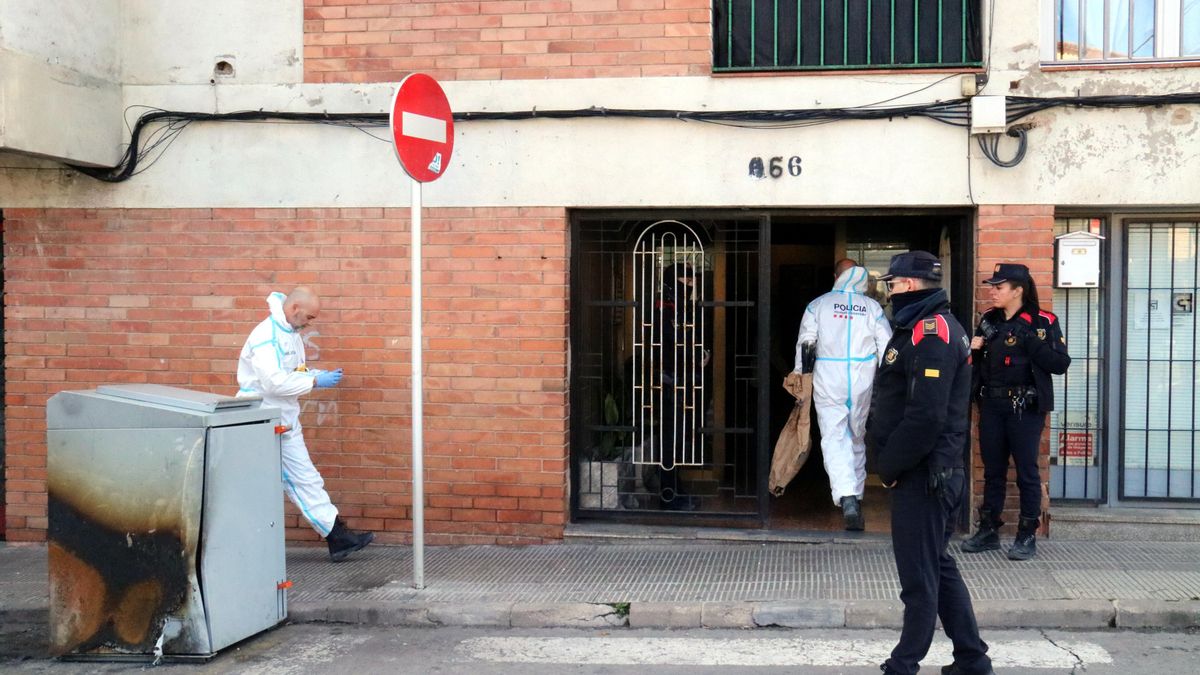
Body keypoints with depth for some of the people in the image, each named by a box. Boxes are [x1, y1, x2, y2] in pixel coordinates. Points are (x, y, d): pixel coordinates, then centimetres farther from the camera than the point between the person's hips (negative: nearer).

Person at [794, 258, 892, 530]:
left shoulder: (818, 305, -2)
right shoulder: (873, 307, 2)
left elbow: (804, 345, 0)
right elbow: (887, 349, 1)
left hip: (828, 382, -2)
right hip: (863, 382, 2)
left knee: (834, 437, -5)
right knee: (857, 437, 18)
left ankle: (847, 499, -23)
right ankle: (856, 494, 30)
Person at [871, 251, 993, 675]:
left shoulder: (931, 332, -17)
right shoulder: (928, 327, 17)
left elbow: (926, 416, -25)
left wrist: (890, 467, -16)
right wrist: (890, 462, 12)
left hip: (922, 476, -11)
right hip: (934, 474, 11)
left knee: (919, 575, -1)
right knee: (939, 567, 17)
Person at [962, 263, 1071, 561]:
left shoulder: (1042, 322, -7)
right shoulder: (988, 320, 9)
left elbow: (1060, 364, -14)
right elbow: (978, 361, 20)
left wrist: (1029, 341, -22)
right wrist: (974, 350, -2)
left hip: (1025, 406, -5)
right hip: (992, 405, 5)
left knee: (1026, 471, 2)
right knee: (993, 470, 12)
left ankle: (1027, 536, 13)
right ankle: (988, 531, 22)